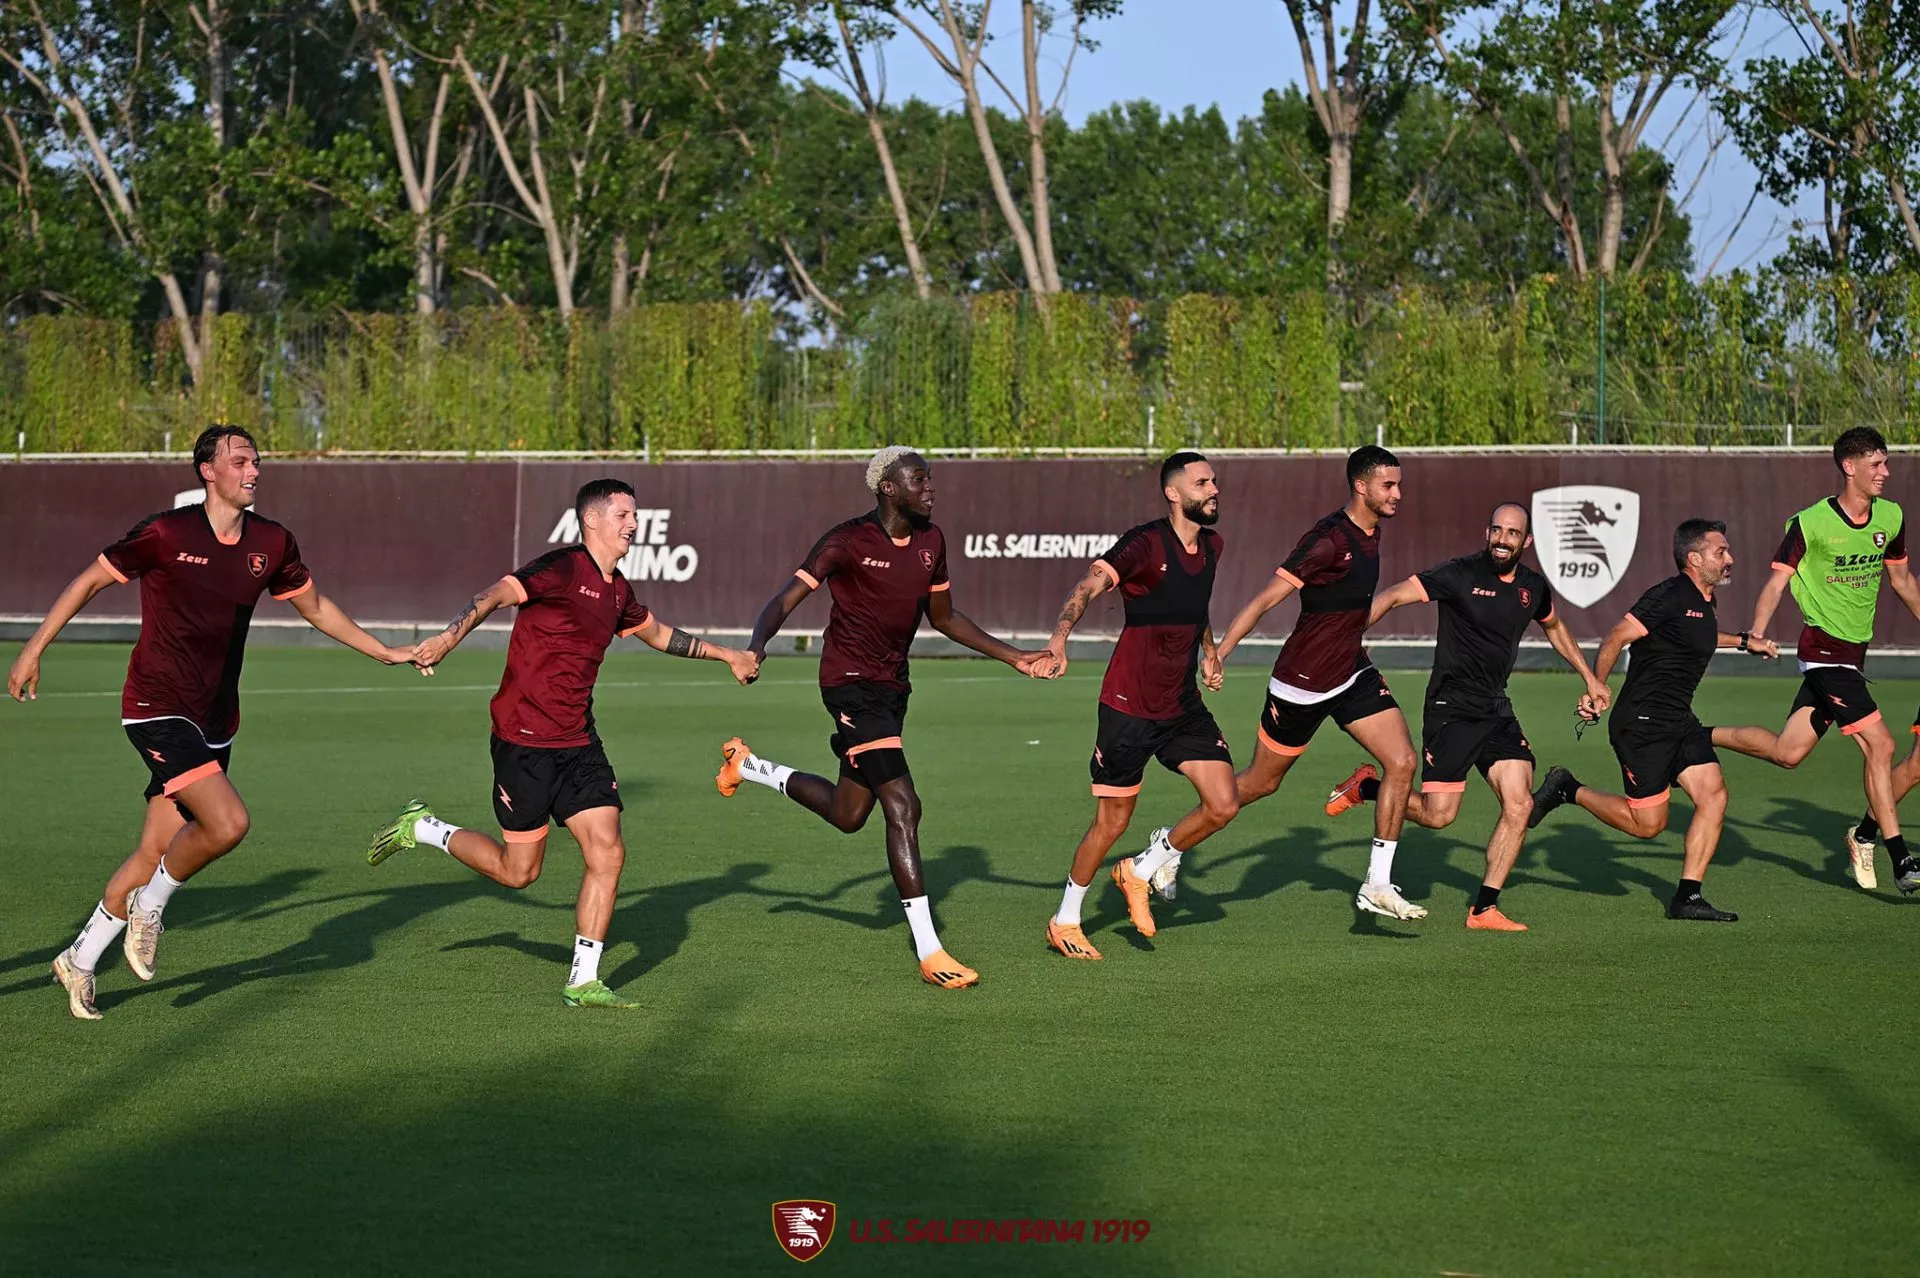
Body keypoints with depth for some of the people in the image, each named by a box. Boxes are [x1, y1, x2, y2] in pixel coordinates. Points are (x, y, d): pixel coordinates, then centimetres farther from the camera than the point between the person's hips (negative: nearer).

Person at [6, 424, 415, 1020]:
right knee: (228, 822, -23)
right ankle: (150, 907, 3)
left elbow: (315, 606, 22)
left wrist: (386, 652, 24)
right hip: (158, 710, -6)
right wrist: (34, 649, 1)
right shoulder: (164, 534, -11)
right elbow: (90, 581, 0)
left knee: (156, 851, 8)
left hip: (213, 724, 6)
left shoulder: (271, 544, 5)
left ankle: (79, 960, 26)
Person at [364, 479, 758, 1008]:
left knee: (607, 853, -4)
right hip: (524, 740, -7)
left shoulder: (616, 589, 12)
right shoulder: (563, 568, -13)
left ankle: (583, 981, 4)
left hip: (578, 741, 7)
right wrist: (450, 637, -44)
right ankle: (422, 829, 24)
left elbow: (657, 633, 32)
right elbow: (496, 595, -27)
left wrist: (726, 655, 37)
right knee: (518, 871, 1)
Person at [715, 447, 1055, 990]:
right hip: (852, 684, -8)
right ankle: (929, 953, -14)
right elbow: (786, 599, -17)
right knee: (903, 807, -16)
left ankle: (750, 766, 42)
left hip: (892, 687, 8)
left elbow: (944, 617, 21)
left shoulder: (930, 541, 8)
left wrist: (1015, 657, 19)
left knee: (847, 815, 18)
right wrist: (755, 647, -37)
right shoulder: (848, 541, -14)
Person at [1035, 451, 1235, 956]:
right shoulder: (1145, 543, -16)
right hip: (1128, 706, -7)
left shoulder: (1211, 545, 7)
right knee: (1112, 823, 0)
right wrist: (1061, 635, -46)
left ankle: (1140, 872, 20)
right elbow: (1090, 585, -30)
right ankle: (1065, 922, 19)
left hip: (1184, 706, 7)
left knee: (1222, 806, -2)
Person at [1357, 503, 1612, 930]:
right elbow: (1392, 597, -16)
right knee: (1438, 815, -7)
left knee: (1519, 806, -7)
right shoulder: (1460, 575, -14)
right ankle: (1367, 788, 21)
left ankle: (1484, 909, 2)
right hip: (1451, 709, -6)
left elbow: (1555, 628, 27)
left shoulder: (1533, 587, 5)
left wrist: (1589, 678, 28)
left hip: (1496, 710, 6)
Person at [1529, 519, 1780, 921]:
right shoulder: (1670, 596, -17)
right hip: (1641, 723, -9)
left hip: (1679, 722, 9)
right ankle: (1567, 789, 15)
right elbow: (1617, 637, -17)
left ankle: (1687, 897, -1)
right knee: (1647, 823, -4)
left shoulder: (1704, 602, 13)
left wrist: (1744, 641, 35)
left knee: (1714, 795, -5)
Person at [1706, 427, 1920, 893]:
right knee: (1879, 743, -14)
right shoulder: (1810, 523, -11)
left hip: (1853, 653, 7)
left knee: (1786, 751, 7)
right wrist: (1757, 634, -23)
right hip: (1824, 649, -7)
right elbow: (1777, 581, -10)